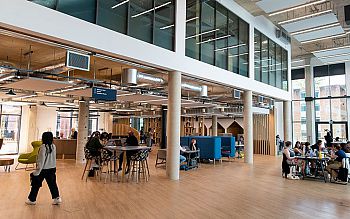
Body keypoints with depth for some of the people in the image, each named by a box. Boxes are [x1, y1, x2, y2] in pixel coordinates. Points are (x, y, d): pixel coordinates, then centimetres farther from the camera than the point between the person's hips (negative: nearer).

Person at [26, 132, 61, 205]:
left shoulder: (43, 147, -18)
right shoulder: (53, 146, -2)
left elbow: (41, 160, -17)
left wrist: (37, 172, -12)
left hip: (43, 169, -5)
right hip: (52, 169, 6)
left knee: (36, 185, 11)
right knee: (52, 183, 13)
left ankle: (32, 199, 23)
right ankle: (57, 198, 10)